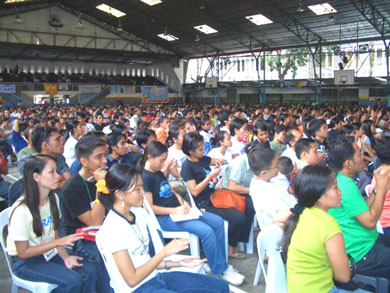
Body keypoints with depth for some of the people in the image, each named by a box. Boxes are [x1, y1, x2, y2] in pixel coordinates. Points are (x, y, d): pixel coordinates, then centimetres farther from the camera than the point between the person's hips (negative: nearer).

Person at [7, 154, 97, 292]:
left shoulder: (53, 198, -3)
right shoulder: (21, 210, -24)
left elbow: (54, 234, 4)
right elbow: (23, 253, -17)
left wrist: (65, 257, -12)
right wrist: (58, 242, -22)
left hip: (49, 253, 6)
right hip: (25, 262, -6)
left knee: (89, 271, -17)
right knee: (73, 280, -25)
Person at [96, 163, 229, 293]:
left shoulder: (138, 213, 2)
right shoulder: (112, 229, -20)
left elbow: (144, 259, 8)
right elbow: (132, 279, -19)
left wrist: (178, 263, 0)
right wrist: (165, 252, -19)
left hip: (155, 277, 8)